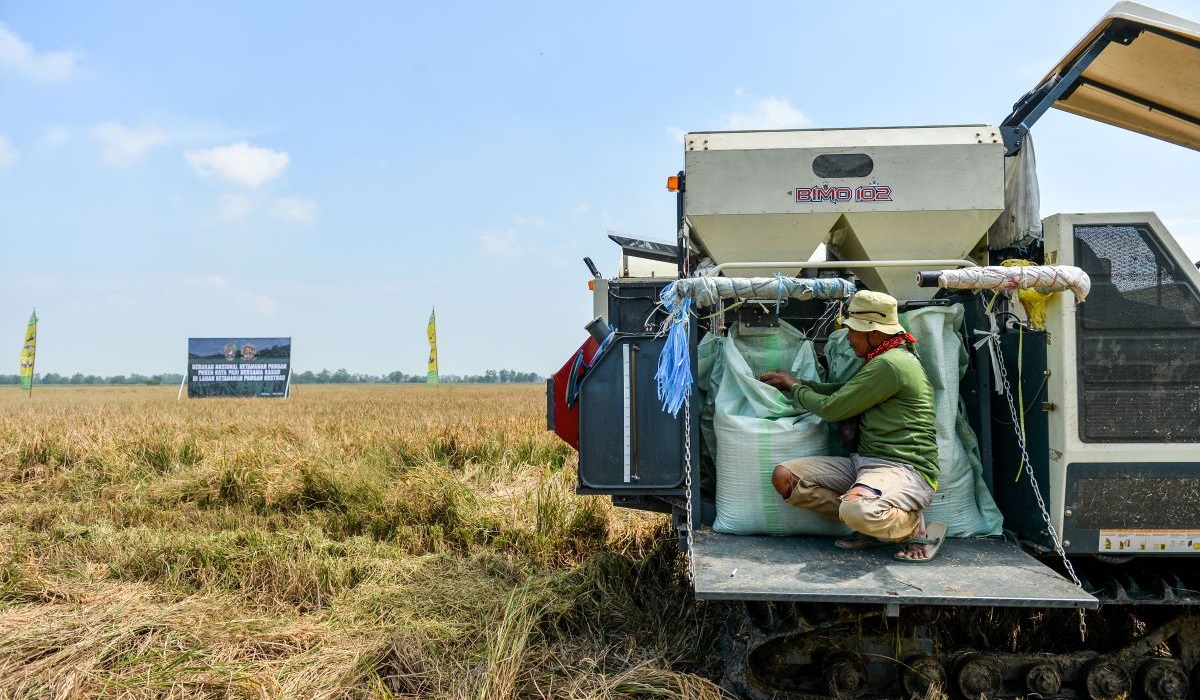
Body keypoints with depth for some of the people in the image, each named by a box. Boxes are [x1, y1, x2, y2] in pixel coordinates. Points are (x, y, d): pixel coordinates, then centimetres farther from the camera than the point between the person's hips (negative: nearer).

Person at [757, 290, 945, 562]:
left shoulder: (890, 364, -14)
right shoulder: (881, 361, 19)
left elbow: (831, 409, -9)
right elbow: (839, 391, 32)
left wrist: (795, 387, 9)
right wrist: (794, 382, 26)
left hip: (904, 468, -10)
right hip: (865, 460, 10)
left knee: (857, 510, -41)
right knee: (784, 477, -7)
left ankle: (915, 527, -7)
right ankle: (873, 524, -4)